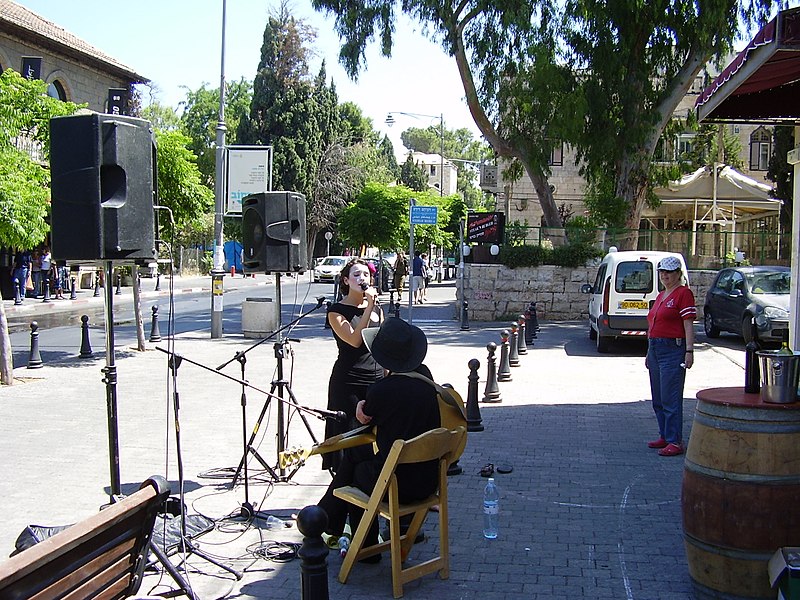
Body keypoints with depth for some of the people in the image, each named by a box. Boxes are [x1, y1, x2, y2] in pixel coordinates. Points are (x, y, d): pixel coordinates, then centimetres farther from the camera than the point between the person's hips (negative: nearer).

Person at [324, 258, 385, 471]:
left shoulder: (377, 309, 11)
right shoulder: (337, 310, -5)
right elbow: (355, 340, -18)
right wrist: (369, 307, -18)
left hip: (377, 380, 5)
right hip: (348, 382, -5)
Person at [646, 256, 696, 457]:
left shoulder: (683, 293, -7)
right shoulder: (660, 296, 18)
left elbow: (688, 325, -12)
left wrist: (689, 351, -18)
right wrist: (649, 353, 24)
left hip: (673, 350, -9)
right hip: (655, 348, 9)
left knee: (670, 398, -9)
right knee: (658, 399, 13)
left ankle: (675, 442, -5)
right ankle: (664, 436, 22)